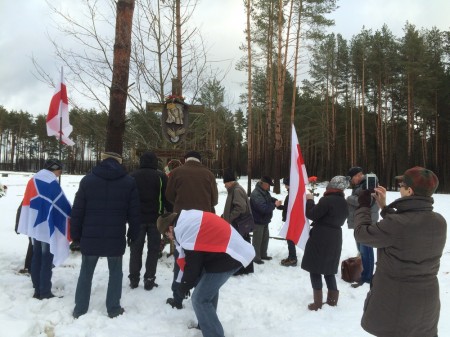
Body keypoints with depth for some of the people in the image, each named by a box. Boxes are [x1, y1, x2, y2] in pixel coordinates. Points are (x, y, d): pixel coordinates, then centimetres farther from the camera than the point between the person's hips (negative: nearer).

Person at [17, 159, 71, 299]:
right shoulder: (51, 183, -14)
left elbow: (27, 202, 14)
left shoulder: (33, 181, 9)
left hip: (34, 225, 8)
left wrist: (30, 225, 20)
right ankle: (45, 293, 2)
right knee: (47, 259, -1)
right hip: (48, 226, -8)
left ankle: (38, 290, 19)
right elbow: (63, 204, -13)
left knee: (36, 257, 13)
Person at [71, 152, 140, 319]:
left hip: (90, 237, 1)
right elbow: (134, 213, 0)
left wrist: (76, 235, 9)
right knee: (115, 272, 14)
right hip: (116, 238, -1)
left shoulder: (87, 179, 1)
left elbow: (77, 211, 0)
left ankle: (80, 310, 19)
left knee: (86, 273, 14)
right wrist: (133, 235, 11)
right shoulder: (129, 182, 0)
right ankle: (113, 309, 16)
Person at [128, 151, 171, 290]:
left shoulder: (132, 176, 5)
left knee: (136, 249, 11)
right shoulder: (161, 177, -4)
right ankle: (149, 280, 5)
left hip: (137, 218, 2)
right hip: (155, 218, -2)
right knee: (153, 249, 5)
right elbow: (167, 199, -4)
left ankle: (134, 279, 13)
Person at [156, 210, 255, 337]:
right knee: (208, 288, 26)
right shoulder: (188, 221, 16)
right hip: (232, 250, 11)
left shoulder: (185, 228, -15)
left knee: (200, 299, -5)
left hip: (228, 256, -11)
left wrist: (184, 285, 2)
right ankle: (207, 324, 41)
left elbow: (193, 261, -13)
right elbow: (190, 257, 22)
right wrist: (185, 282, 24)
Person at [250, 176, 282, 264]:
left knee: (265, 238, 20)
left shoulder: (264, 191, 4)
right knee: (257, 240, 2)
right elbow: (263, 208, -34)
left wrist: (276, 200, -2)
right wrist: (275, 204, -25)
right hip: (258, 221, -10)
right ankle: (256, 257, 14)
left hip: (265, 220, 10)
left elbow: (269, 199, 20)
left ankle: (263, 254, 34)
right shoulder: (256, 194, -28)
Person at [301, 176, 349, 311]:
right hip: (335, 239, 8)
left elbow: (311, 215, -16)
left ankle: (318, 302, 4)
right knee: (329, 269, 19)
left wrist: (310, 200, -1)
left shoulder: (326, 200, -18)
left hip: (320, 239, -8)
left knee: (315, 269, 2)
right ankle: (332, 299, 23)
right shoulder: (344, 203, 9)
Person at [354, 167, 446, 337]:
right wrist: (384, 207, 12)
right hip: (427, 297, 6)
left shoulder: (396, 223, -28)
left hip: (395, 299, -5)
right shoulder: (440, 222, -5)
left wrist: (363, 206, 2)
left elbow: (362, 233, -12)